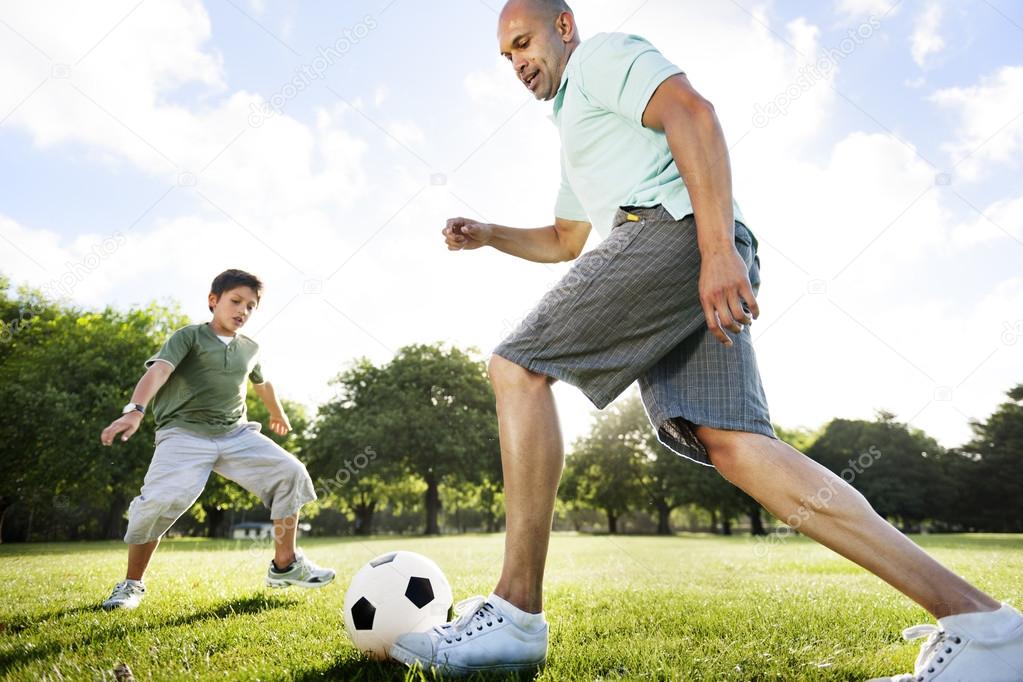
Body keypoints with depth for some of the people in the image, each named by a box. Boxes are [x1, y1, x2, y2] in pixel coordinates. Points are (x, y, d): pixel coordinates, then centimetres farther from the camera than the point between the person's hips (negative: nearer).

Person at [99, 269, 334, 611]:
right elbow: (158, 370, -18)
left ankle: (285, 565, 4)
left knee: (291, 473, -10)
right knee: (160, 500, -25)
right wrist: (135, 410, -37)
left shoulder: (250, 349, 16)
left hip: (237, 433, 5)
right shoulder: (189, 336, 0)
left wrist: (278, 414, 52)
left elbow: (262, 383, 37)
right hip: (185, 432, -5)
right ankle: (132, 584, 3)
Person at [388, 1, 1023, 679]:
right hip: (698, 266, 9)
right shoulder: (573, 123, 40)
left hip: (673, 226, -9)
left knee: (518, 368, -11)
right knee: (731, 442, -8)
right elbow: (563, 240, 45)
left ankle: (516, 615, -14)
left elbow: (693, 112, -8)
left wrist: (718, 248, -21)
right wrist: (487, 234, 29)